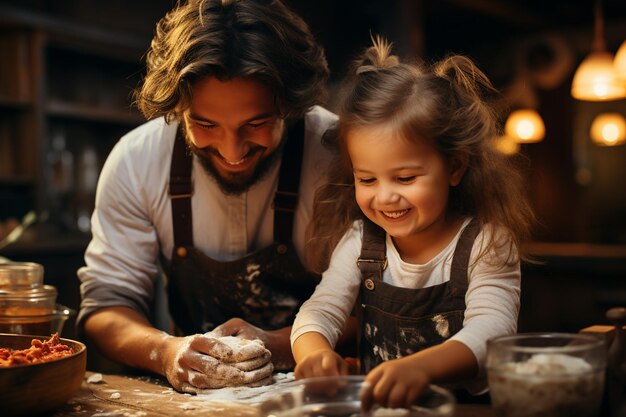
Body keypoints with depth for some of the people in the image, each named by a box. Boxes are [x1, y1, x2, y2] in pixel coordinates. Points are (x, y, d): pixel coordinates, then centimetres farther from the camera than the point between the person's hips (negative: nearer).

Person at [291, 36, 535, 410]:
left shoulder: (486, 244, -9)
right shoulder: (359, 241, 4)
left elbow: (491, 330, -23)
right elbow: (320, 311, -1)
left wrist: (420, 366, -43)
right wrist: (315, 352, -26)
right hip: (373, 405, 3)